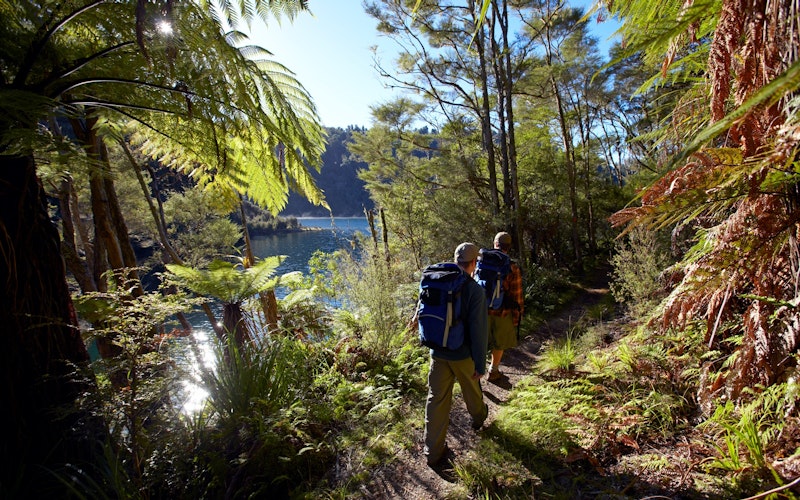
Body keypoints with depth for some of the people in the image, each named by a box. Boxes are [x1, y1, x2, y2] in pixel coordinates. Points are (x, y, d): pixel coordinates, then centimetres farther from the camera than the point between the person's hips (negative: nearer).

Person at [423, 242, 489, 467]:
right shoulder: (474, 290, -20)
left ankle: (433, 452, 18)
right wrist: (480, 364, -10)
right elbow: (478, 330, -20)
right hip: (463, 355, -3)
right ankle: (478, 417, 54)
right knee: (471, 389, 25)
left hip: (438, 353, 3)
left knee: (436, 400, 10)